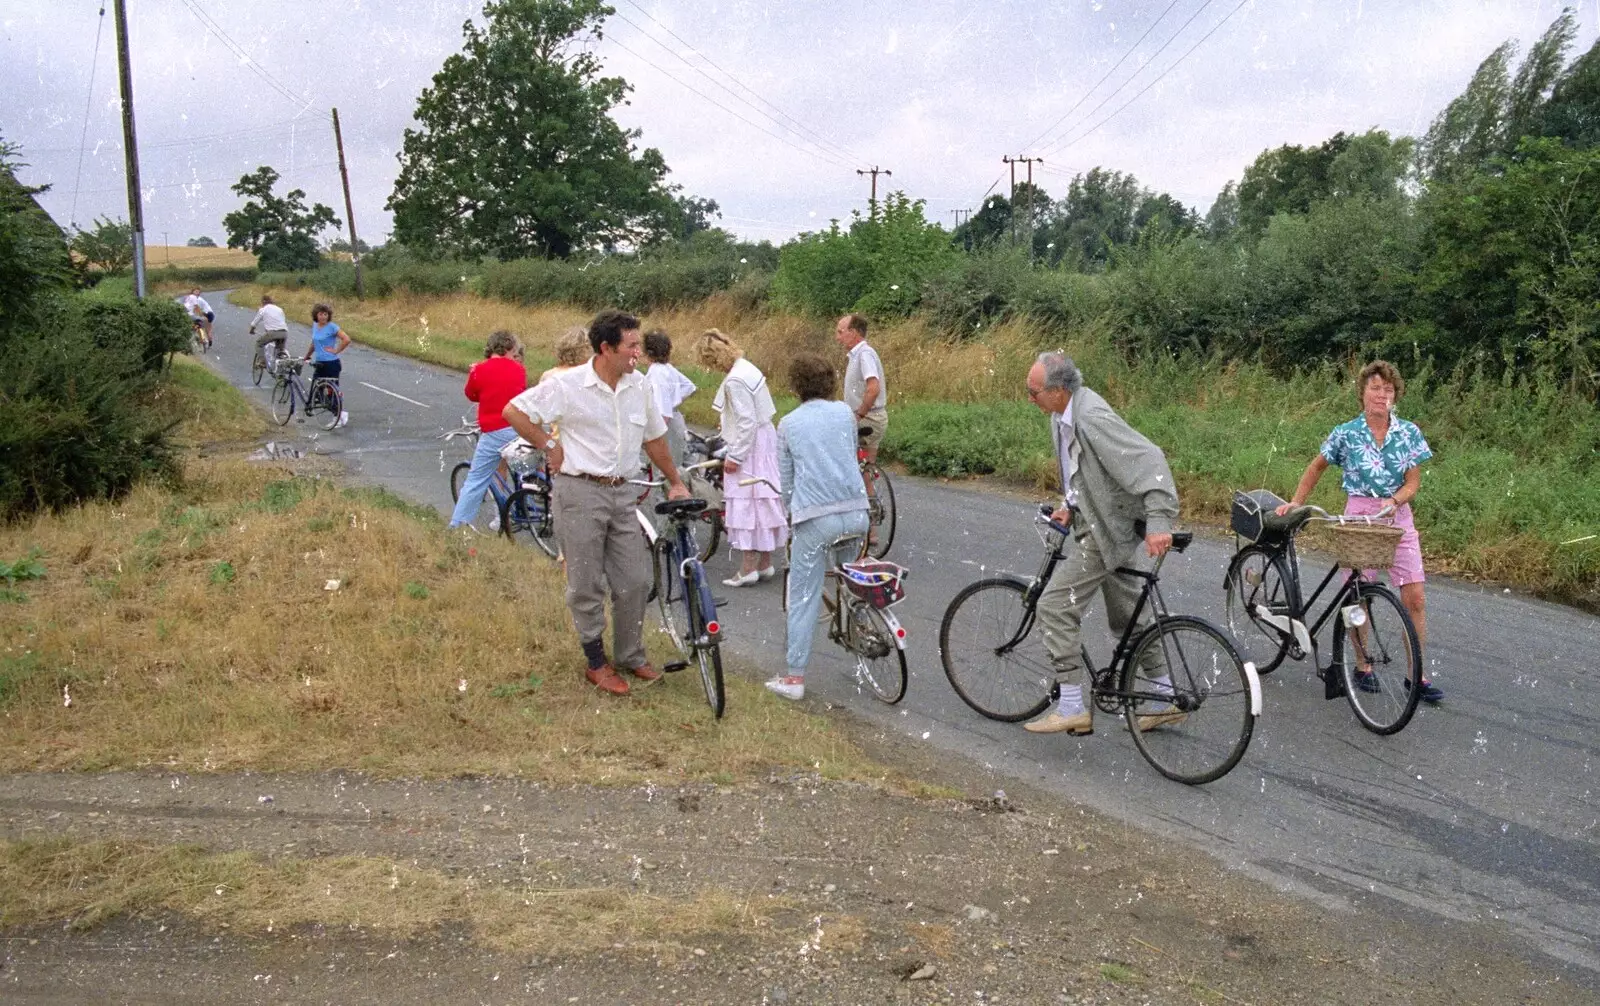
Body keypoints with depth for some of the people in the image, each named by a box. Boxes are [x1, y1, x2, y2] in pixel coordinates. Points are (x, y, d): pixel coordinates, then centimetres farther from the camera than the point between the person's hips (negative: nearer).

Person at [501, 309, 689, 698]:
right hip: (581, 493, -5)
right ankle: (596, 663, 19)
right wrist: (549, 447, -6)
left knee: (635, 581, 7)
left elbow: (654, 437, 17)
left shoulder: (639, 386, 5)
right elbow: (514, 411, -7)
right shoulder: (568, 385, -11)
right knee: (586, 585, 4)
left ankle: (631, 657, 25)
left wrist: (675, 482, 22)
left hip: (622, 494, 5)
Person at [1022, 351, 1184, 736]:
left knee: (1055, 608, -8)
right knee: (1127, 614, 19)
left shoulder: (1092, 417, -26)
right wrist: (1070, 505, 7)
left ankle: (1072, 708, -1)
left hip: (1106, 529, -10)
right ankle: (1167, 697, 31)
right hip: (1096, 522, 10)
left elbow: (1148, 460, -31)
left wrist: (1158, 523, -37)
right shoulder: (1062, 415, 4)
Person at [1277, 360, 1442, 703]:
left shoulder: (1409, 432, -1)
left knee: (1414, 598, -3)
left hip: (1398, 517, 2)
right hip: (1358, 517, -1)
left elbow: (1413, 482, -1)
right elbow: (1317, 468, 9)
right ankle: (1363, 667, 20)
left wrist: (1393, 501, -19)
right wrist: (1295, 502, 4)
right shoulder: (1346, 434, -4)